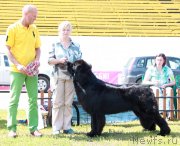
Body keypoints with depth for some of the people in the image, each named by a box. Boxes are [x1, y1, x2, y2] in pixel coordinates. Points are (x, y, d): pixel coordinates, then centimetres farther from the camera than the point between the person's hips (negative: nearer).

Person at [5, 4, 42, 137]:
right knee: (14, 99, -2)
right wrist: (18, 65, -17)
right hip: (17, 70, -5)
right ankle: (12, 128, 1)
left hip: (32, 70, 5)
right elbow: (8, 49, -6)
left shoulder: (34, 29, 11)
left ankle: (33, 128, 9)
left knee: (33, 100, 4)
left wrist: (37, 60, -3)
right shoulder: (13, 28, -5)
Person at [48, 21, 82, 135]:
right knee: (58, 102, -2)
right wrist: (59, 60, -14)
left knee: (68, 103, 3)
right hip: (58, 76, -2)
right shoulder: (55, 45, 8)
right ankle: (56, 128, 1)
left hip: (71, 77, 2)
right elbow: (50, 60, 3)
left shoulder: (76, 46, 12)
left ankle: (67, 127, 8)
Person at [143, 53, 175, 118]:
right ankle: (161, 111, -54)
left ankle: (168, 111, -49)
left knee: (169, 90, -35)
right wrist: (153, 83, -15)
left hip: (165, 88, 1)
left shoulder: (168, 70, 11)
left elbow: (173, 82, 8)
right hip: (154, 87, -1)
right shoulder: (151, 69, 8)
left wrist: (166, 85, -12)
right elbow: (144, 82, 5)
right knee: (157, 90, -38)